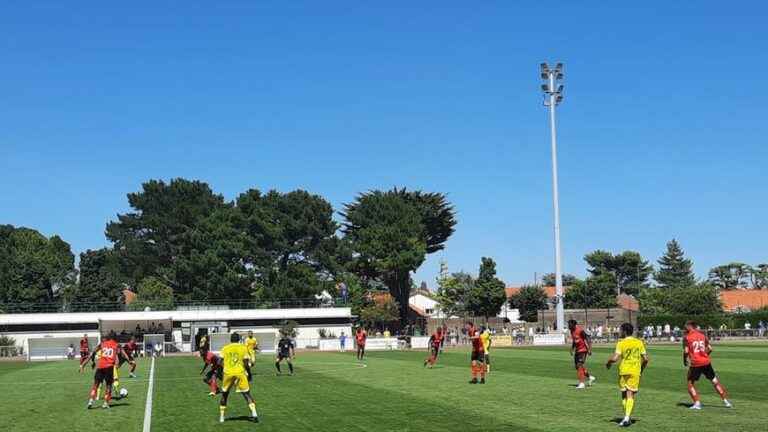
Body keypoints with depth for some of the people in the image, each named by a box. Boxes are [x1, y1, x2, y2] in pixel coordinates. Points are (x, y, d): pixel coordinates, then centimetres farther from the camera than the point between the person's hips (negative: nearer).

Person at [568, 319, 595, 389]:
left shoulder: (580, 330, -20)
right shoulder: (572, 331, 5)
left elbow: (588, 339, -17)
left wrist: (589, 349, -19)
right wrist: (572, 349, 17)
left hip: (583, 350, -9)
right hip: (577, 350, 9)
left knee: (580, 366, -12)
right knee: (577, 366, 10)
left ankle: (582, 383, -7)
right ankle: (590, 377, 27)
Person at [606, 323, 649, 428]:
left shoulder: (621, 343, -9)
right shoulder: (639, 342, 3)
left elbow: (615, 358, -17)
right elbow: (645, 359, 4)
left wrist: (608, 363, 3)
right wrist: (642, 369, 20)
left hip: (624, 371, -2)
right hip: (636, 372, 2)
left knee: (624, 394, 13)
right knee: (630, 395, 0)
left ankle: (627, 417, 15)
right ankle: (627, 417, -13)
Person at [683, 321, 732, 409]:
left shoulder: (687, 337, -3)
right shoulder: (702, 335, 11)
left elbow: (686, 351, -11)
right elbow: (710, 349, 8)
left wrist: (685, 361, 5)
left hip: (695, 364, -4)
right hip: (706, 362, 4)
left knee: (690, 384, 9)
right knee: (715, 382, 17)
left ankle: (697, 403, -3)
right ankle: (726, 401, 22)